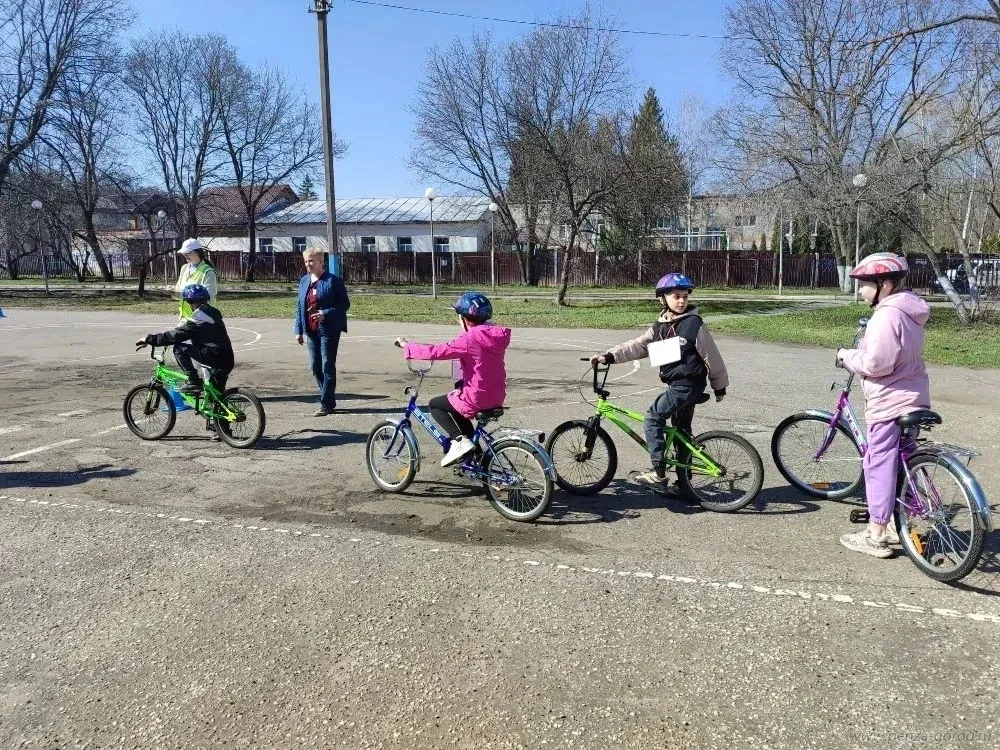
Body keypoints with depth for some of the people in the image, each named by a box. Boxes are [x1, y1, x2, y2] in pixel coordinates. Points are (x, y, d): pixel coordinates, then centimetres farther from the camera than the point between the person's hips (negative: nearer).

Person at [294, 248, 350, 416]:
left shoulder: (333, 281, -8)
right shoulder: (304, 281, 11)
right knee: (315, 367, 9)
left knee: (327, 367, -2)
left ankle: (326, 404, 5)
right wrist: (299, 330, 9)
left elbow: (345, 304, -9)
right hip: (311, 331, 7)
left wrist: (325, 314, -21)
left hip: (328, 331, -7)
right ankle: (329, 400, 22)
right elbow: (299, 307, 15)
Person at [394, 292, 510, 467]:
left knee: (435, 405, 13)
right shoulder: (497, 335, 4)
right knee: (457, 409, 32)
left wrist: (406, 345, -7)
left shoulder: (469, 339, -18)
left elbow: (436, 352, -18)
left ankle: (459, 440, -4)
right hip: (497, 398, 8)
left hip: (476, 399, -8)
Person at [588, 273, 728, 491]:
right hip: (676, 385, 8)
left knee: (652, 419, -13)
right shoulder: (660, 327, 8)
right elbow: (637, 346, 1)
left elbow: (712, 357, -5)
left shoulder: (694, 324, -11)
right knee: (681, 431, 12)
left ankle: (658, 473, -10)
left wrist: (719, 386, 2)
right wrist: (609, 356, -12)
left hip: (688, 385, -8)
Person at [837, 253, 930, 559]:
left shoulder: (887, 316, -20)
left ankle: (875, 535, 4)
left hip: (890, 403, -10)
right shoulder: (908, 311, 12)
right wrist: (860, 351, 16)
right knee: (901, 463, 17)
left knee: (879, 465, -2)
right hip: (913, 398, 10)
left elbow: (876, 363, -24)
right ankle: (897, 524, 29)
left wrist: (848, 356, -9)